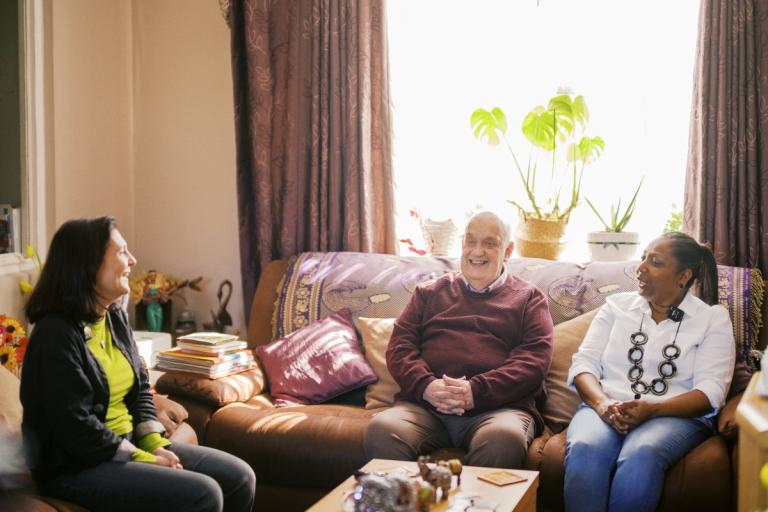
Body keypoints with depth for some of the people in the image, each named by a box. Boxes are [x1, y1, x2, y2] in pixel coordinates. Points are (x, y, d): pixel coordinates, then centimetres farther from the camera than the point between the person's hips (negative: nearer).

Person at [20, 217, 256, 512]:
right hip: (78, 468, -8)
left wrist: (154, 444, -2)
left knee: (239, 477, -1)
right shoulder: (56, 335, -19)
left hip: (129, 445, 9)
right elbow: (76, 429, -22)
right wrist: (145, 461, -18)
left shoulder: (116, 319, 8)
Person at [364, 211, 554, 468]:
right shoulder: (429, 292, 26)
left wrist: (477, 391, -13)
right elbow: (400, 346, 15)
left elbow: (534, 360, 3)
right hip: (425, 403, 2)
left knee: (505, 438, -37)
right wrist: (426, 385, -8)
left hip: (499, 405, -1)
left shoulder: (528, 299, 19)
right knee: (381, 429, -30)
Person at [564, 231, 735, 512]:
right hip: (606, 408, 2)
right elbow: (584, 363, 9)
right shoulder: (617, 305, 18)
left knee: (641, 456, -38)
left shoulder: (713, 318, 10)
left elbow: (711, 391, -2)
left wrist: (651, 410, -18)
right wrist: (602, 403, -13)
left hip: (677, 415, -2)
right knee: (584, 450, -35)